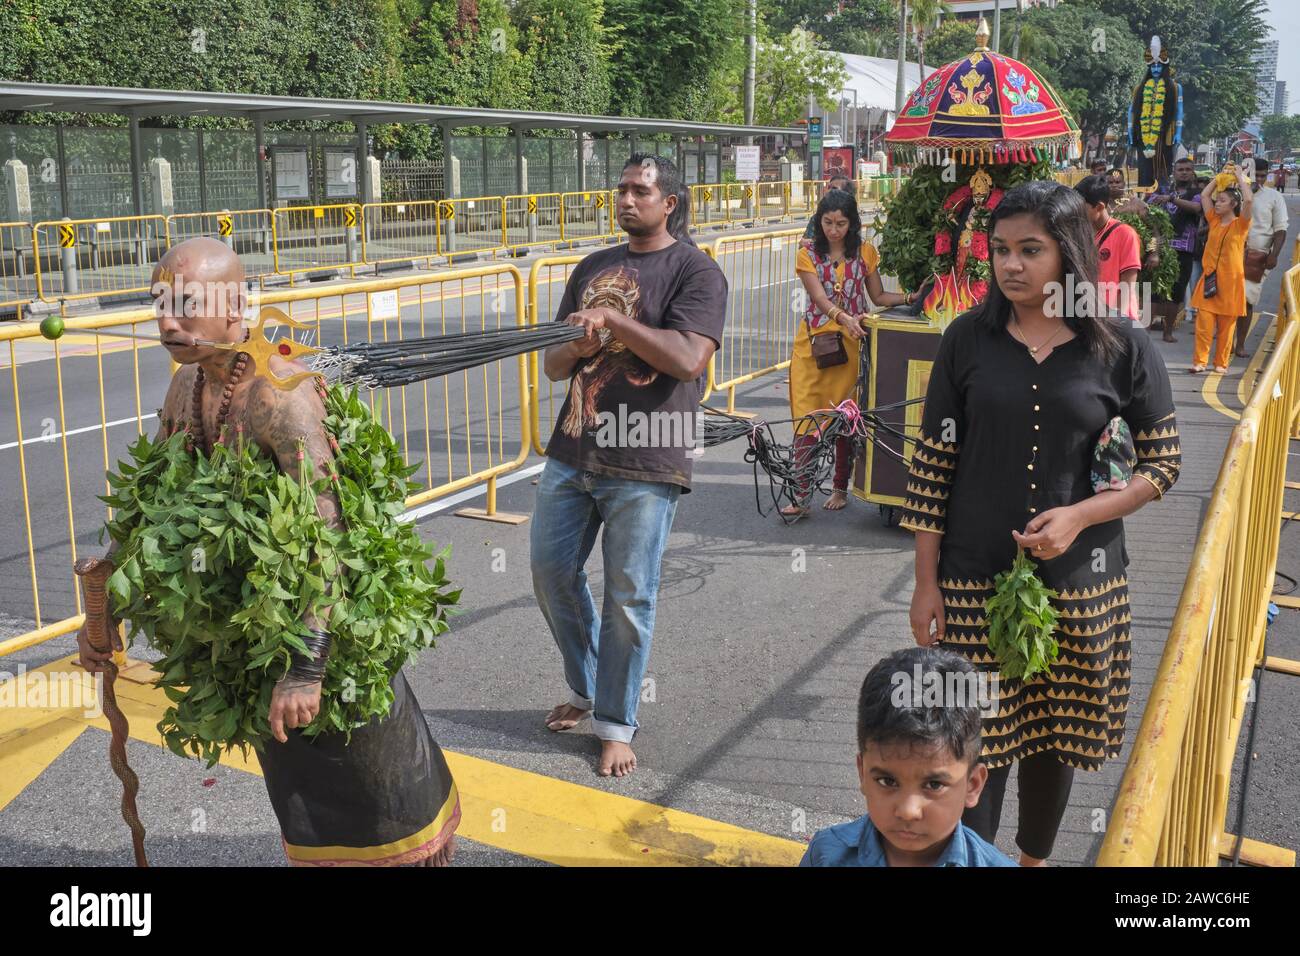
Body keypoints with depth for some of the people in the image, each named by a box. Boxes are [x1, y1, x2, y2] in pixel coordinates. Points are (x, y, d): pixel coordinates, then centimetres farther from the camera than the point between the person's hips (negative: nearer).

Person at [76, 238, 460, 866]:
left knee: (375, 764, 7)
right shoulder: (186, 386, -1)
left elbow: (325, 534, -34)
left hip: (325, 607, -7)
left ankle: (416, 852, 30)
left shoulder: (279, 394, -28)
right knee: (292, 770, 21)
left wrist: (307, 667, -37)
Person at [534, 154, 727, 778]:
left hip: (644, 463, -6)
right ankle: (585, 690, 34)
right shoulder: (592, 269, 15)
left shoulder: (695, 271, -3)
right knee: (552, 574, 12)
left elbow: (688, 359, -20)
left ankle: (615, 723, 19)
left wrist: (612, 319, -17)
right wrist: (575, 345, -8)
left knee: (628, 599, 2)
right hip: (572, 452, 6)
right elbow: (552, 365, 15)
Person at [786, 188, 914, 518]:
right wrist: (845, 318, -28)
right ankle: (802, 496, -3)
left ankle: (840, 488, 20)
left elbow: (878, 296, 14)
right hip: (813, 342, -1)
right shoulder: (808, 255, 3)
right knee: (805, 420, -5)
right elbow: (820, 299, -11)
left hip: (850, 343, 1)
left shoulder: (865, 252, 8)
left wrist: (910, 298, -2)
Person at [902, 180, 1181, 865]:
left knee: (1053, 737, 16)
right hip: (973, 580, 0)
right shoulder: (968, 339, -3)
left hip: (1078, 585, 1)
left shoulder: (1123, 349, -5)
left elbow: (1162, 463, 2)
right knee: (975, 742, 2)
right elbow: (932, 463, -1)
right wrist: (925, 582, -2)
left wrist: (1078, 515, -15)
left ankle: (1035, 858, 40)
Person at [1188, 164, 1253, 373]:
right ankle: (1200, 361, 0)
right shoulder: (1214, 221, 9)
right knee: (1204, 323, -4)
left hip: (1230, 280, -3)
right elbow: (1204, 195, 10)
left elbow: (1249, 200, -20)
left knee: (1226, 325, 6)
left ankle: (1221, 363, 14)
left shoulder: (1240, 224, -3)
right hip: (1209, 277, 3)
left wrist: (1240, 177, -8)